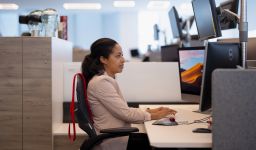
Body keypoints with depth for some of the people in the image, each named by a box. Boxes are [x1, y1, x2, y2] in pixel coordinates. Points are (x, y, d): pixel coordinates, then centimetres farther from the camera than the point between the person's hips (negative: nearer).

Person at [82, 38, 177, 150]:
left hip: (117, 136, 9)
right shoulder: (101, 82, -19)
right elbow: (125, 113, -19)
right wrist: (153, 115, -8)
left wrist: (150, 111, 2)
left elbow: (123, 111, 11)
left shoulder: (106, 80, 12)